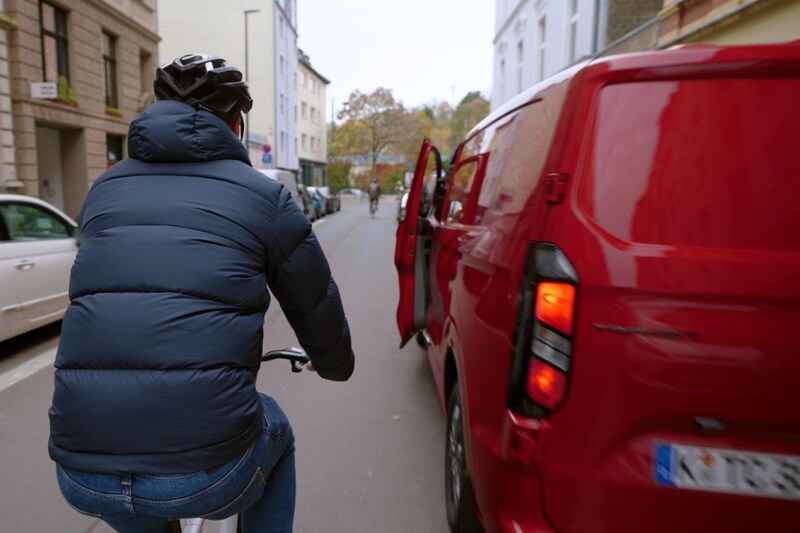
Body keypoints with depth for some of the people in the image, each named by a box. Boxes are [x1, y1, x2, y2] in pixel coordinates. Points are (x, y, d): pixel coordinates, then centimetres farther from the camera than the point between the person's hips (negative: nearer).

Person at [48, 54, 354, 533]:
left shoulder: (106, 186, 12)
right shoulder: (264, 196, 2)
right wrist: (335, 366, 32)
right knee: (274, 432, 30)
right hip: (207, 475, -3)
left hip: (81, 475, 4)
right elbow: (318, 307, 10)